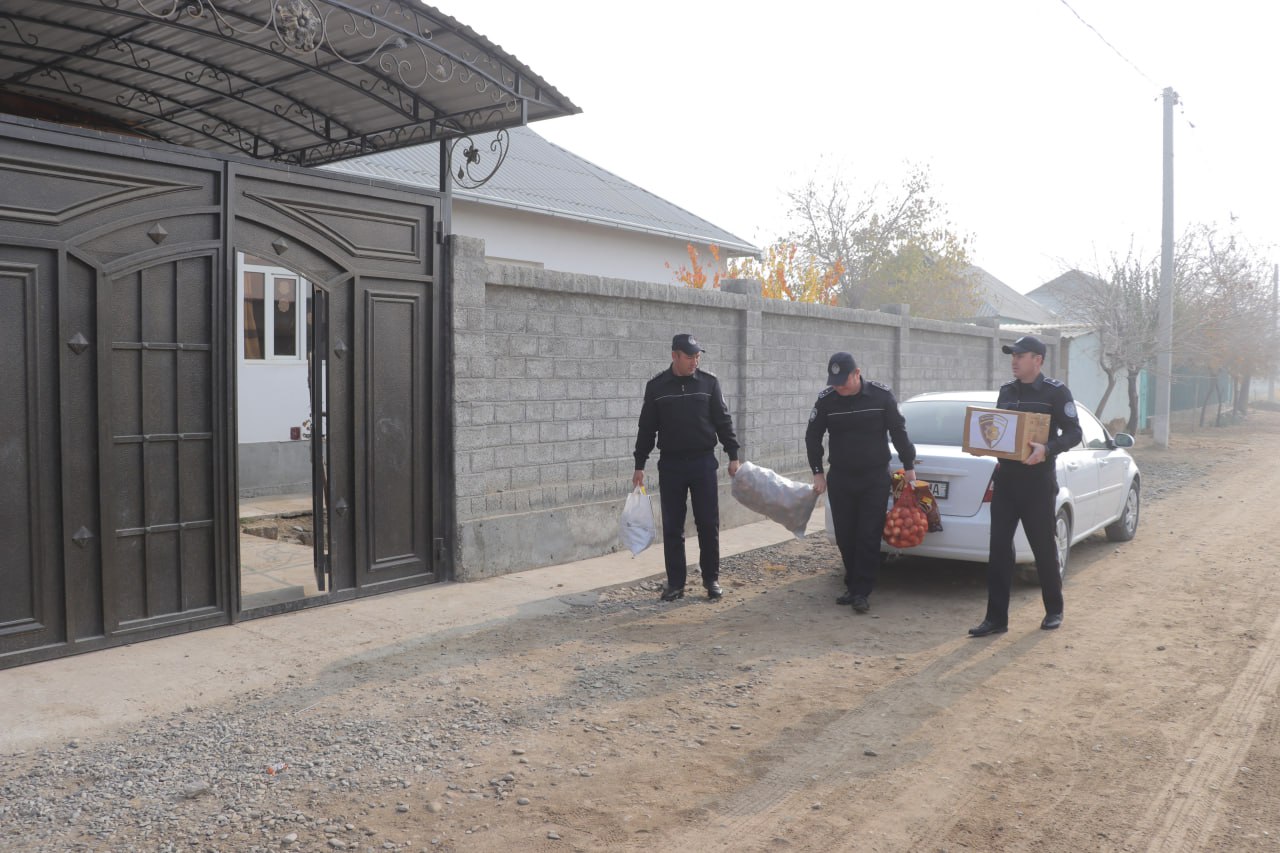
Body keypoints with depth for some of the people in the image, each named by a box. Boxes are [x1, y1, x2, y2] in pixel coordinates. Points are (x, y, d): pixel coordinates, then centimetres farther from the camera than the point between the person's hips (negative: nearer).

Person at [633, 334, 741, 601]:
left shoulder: (709, 382, 0)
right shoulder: (656, 386, 1)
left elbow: (723, 421, 4)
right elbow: (647, 428, 5)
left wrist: (733, 455, 0)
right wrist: (639, 465, 4)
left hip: (703, 462, 0)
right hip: (670, 464, 1)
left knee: (708, 524, 3)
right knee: (672, 527, 4)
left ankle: (711, 579, 16)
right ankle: (675, 582, 14)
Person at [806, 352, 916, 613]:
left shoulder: (881, 395, -8)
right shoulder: (826, 400, -5)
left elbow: (899, 432, 2)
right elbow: (812, 437, 6)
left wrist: (909, 466, 6)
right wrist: (817, 472, 4)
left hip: (875, 478, -2)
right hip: (840, 479, 2)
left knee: (869, 537, -4)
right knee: (845, 538, 6)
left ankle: (862, 592, 2)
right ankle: (853, 586, 20)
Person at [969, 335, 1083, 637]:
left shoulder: (1056, 392, -5)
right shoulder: (1006, 390, 12)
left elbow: (1073, 433, -8)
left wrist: (1047, 448, -26)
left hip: (1038, 481, -5)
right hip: (1005, 478, 5)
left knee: (1043, 547, 7)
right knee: (999, 548, 0)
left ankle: (1054, 610, 27)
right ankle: (996, 618, 5)